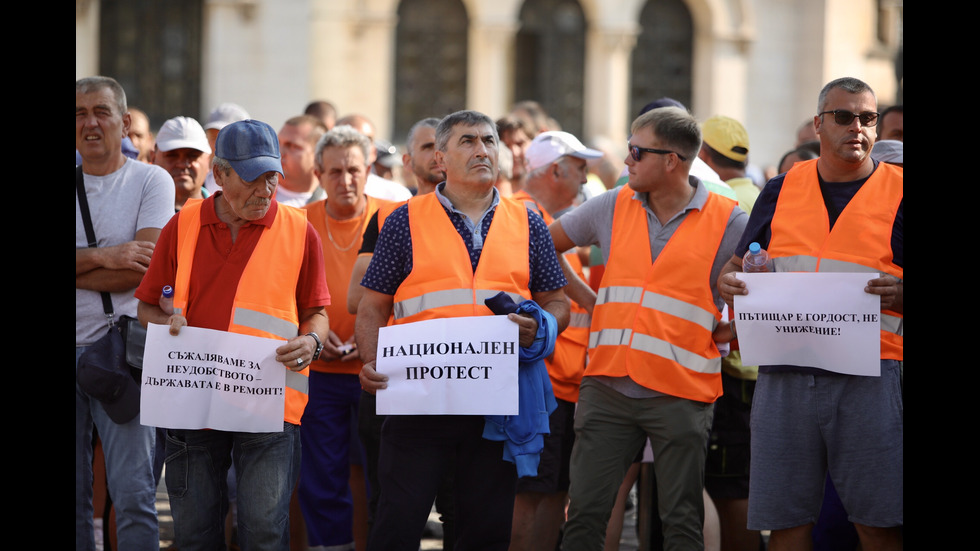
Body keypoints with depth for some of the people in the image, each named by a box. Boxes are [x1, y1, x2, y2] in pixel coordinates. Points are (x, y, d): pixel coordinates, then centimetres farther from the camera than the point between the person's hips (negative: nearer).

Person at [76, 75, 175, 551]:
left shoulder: (151, 181, 2)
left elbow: (143, 269, -9)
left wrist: (82, 267, -6)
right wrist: (103, 256, -14)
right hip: (67, 350, 3)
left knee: (133, 493, -8)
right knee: (71, 493, 4)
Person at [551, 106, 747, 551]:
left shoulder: (729, 223, -2)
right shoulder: (613, 206, 9)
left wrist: (716, 336, -3)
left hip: (680, 394, -3)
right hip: (607, 388, 3)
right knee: (585, 512, 1)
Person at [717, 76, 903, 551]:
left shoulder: (896, 192, 4)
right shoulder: (782, 190, 13)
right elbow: (738, 265, 21)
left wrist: (897, 294, -19)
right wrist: (728, 283, -2)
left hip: (867, 375, -3)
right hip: (783, 375, 3)